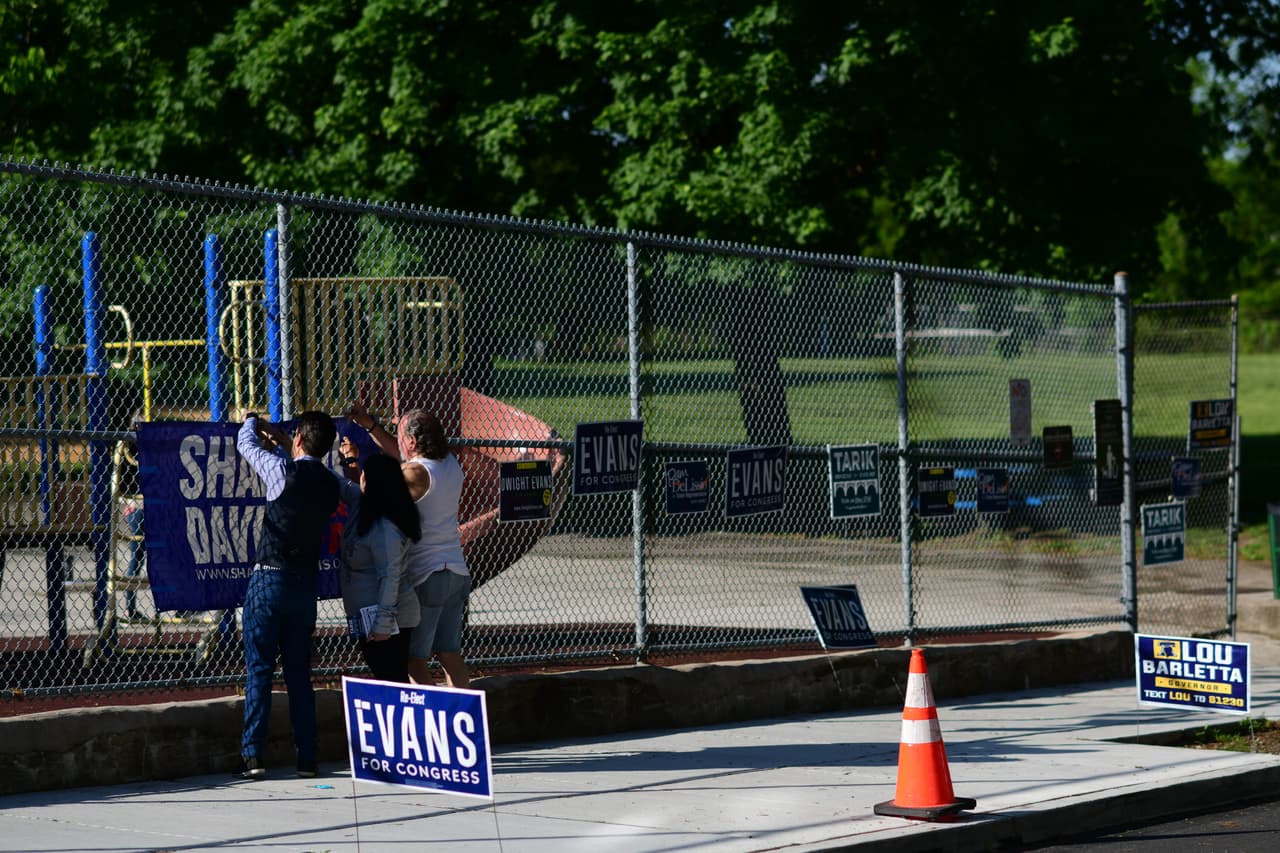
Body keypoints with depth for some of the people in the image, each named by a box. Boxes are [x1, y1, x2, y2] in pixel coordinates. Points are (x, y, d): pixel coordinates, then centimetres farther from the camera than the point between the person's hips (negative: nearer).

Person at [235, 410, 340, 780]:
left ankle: (252, 756, -8)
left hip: (269, 580, -5)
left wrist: (252, 421, 27)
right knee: (299, 672, 9)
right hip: (306, 583, 5)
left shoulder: (283, 471, -11)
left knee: (259, 670, -3)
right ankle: (307, 758, 7)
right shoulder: (330, 484, 4)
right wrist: (279, 439, 37)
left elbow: (245, 444, 6)